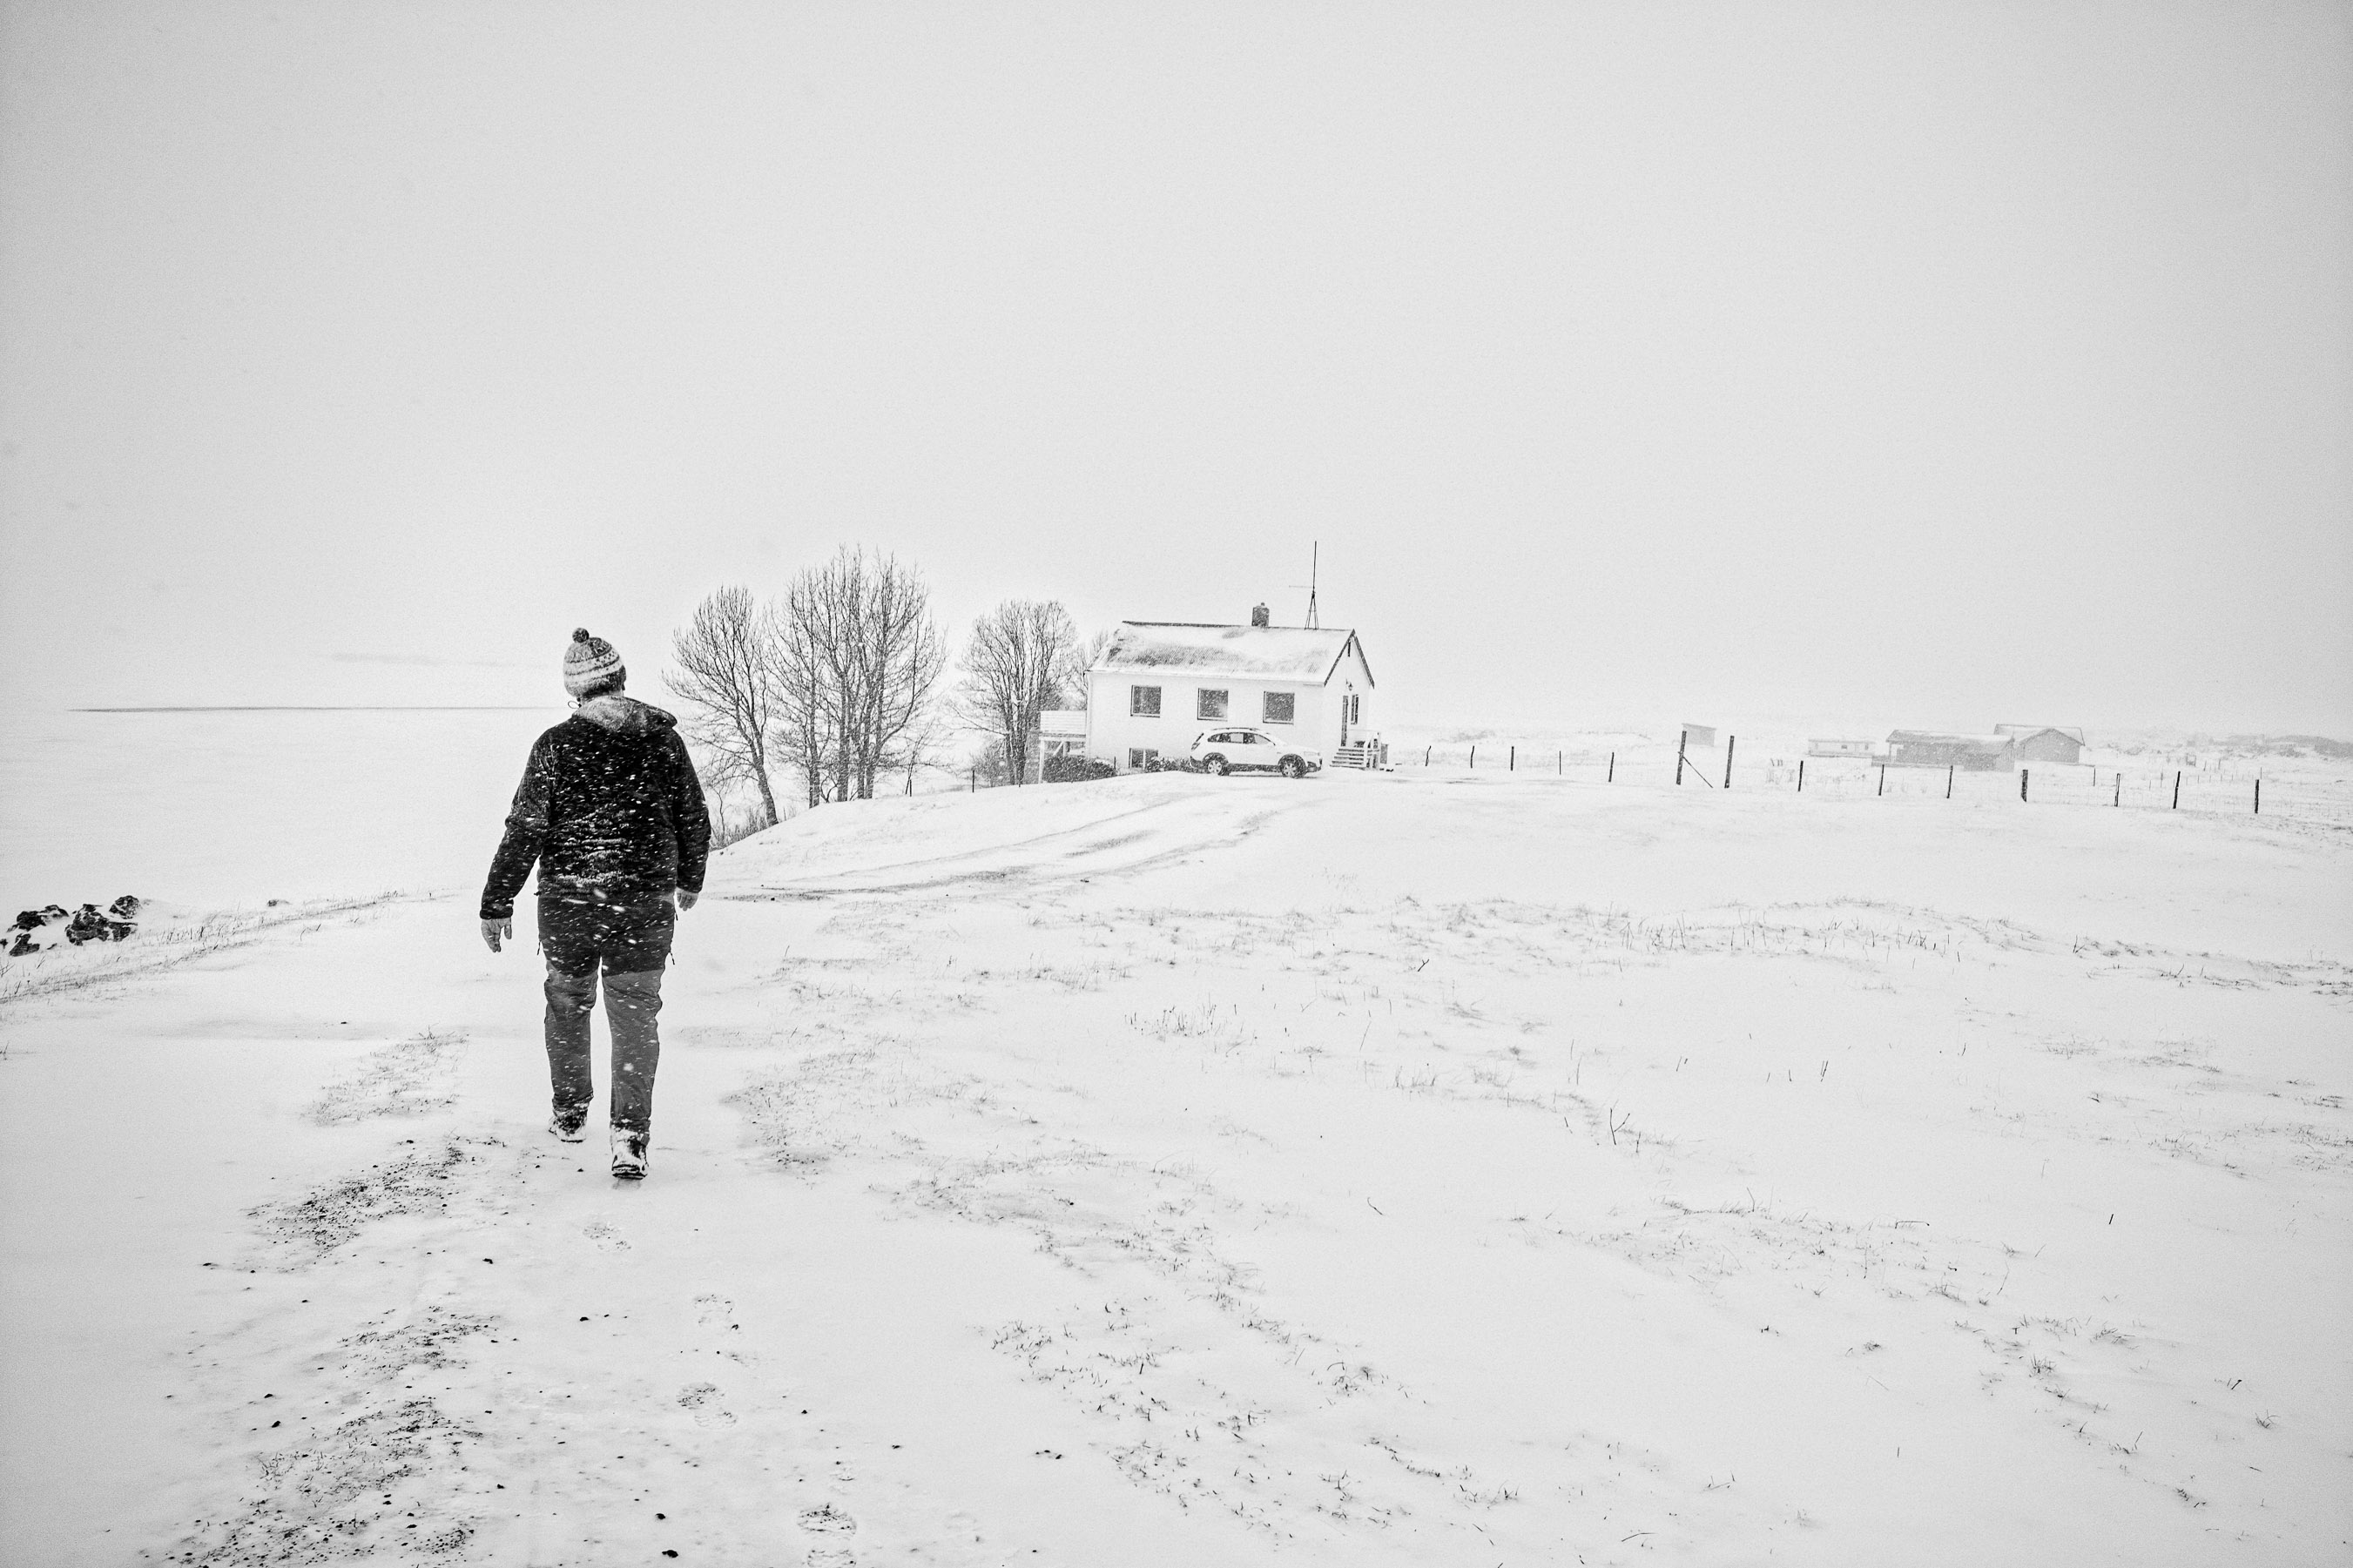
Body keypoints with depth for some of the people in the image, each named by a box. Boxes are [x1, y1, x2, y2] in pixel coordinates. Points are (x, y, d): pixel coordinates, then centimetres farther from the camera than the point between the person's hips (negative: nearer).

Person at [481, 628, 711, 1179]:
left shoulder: (557, 745, -9)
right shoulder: (664, 740, 0)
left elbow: (525, 830, -9)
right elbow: (695, 819, 8)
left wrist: (496, 904, 0)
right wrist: (690, 879, 24)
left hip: (568, 900, -1)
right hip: (646, 901, 1)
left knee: (568, 1004, 19)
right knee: (635, 1013, 4)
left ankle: (570, 1113, 33)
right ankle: (631, 1134, -4)